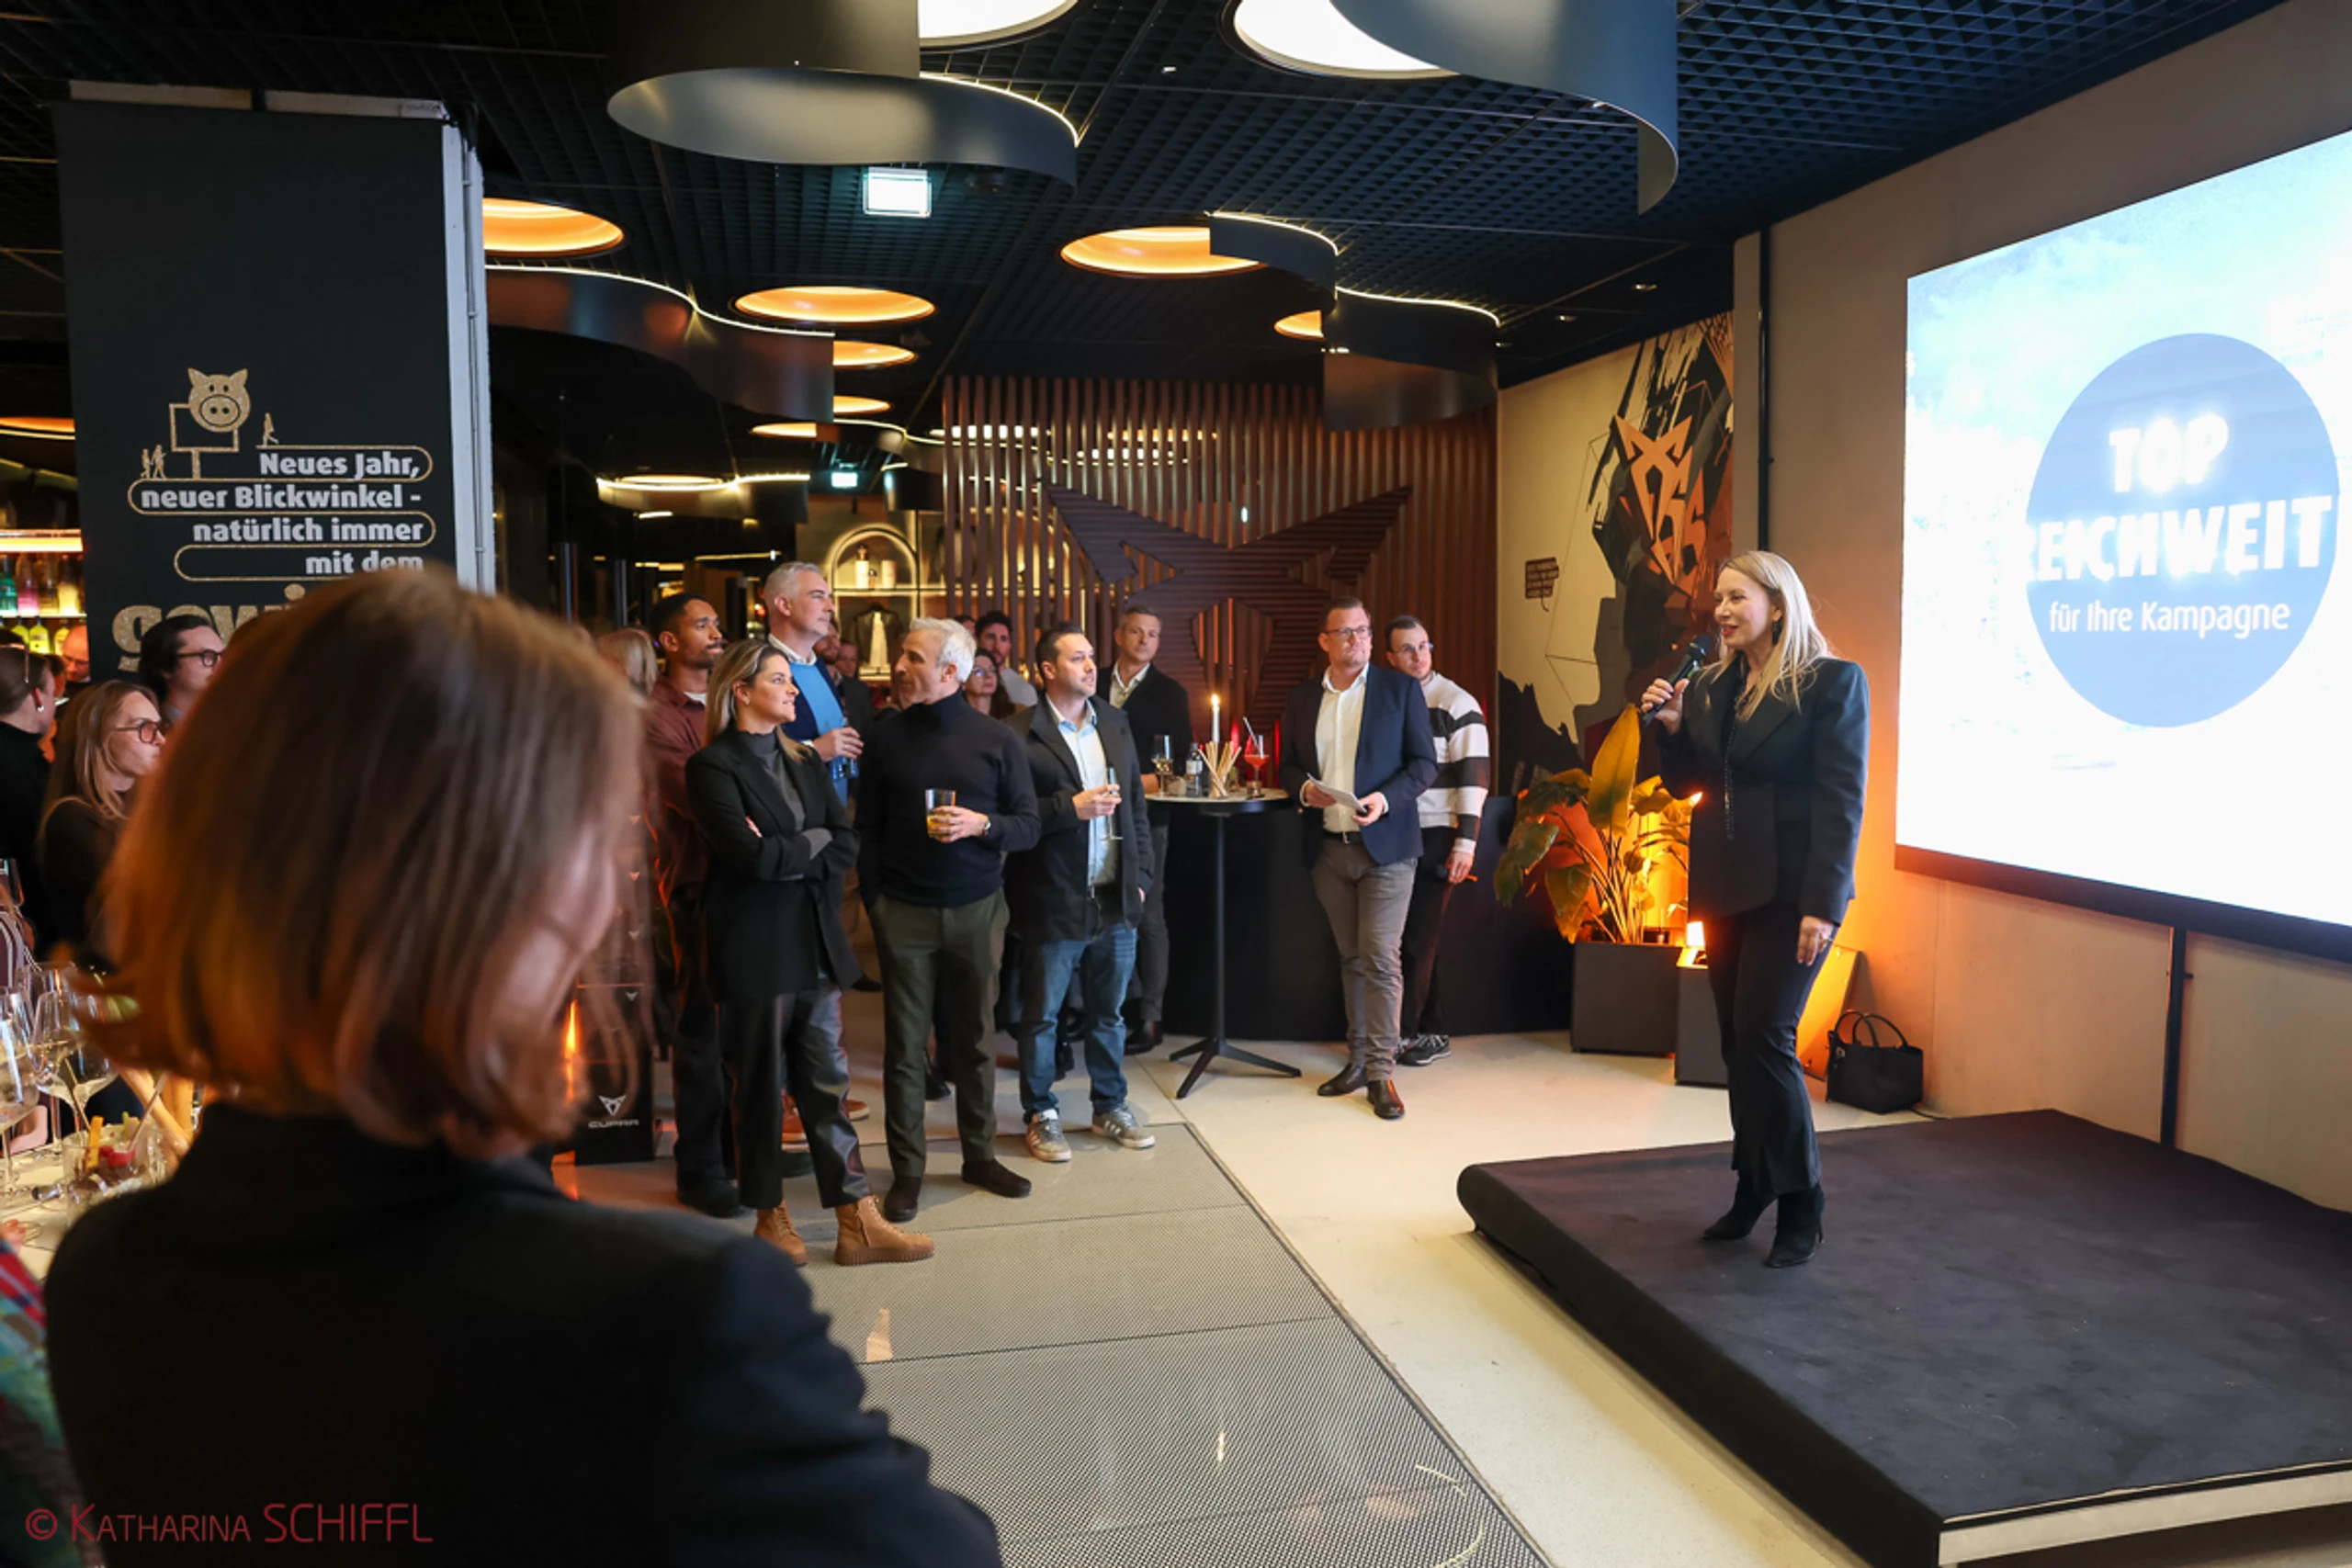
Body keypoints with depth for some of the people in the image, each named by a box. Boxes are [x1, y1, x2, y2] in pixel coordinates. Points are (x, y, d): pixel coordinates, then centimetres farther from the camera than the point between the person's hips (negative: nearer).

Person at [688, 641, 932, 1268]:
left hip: (817, 941, 6)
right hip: (754, 950, -6)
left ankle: (858, 1223, 13)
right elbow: (748, 854, -20)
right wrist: (813, 843, -5)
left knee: (829, 1081, 8)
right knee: (761, 1087, 7)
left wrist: (785, 855, -12)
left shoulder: (805, 762, 14)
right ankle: (770, 1217, 23)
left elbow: (847, 846, 3)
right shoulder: (713, 765, -7)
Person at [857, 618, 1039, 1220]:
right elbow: (867, 830, 8)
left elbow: (1029, 826, 2)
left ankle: (980, 1155, 24)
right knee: (904, 1044, 4)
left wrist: (982, 825, -17)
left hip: (976, 909, 0)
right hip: (904, 913, 0)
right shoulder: (885, 740, 4)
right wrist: (874, 899, -1)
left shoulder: (996, 740, 1)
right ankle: (906, 1171, 14)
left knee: (973, 1039, 9)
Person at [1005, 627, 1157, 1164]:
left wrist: (1142, 874, 8)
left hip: (1115, 899, 5)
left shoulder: (1115, 722, 9)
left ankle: (1111, 1106, 32)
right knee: (1040, 1016, 9)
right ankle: (1041, 1114, 24)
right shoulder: (1020, 735, -11)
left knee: (1108, 1013, 16)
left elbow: (1134, 802, 12)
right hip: (1052, 902, -5)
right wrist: (1071, 807, -23)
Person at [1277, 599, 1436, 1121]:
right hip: (1328, 848, 4)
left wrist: (1385, 799, -17)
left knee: (1380, 959, -7)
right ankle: (1358, 1059, 22)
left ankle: (1380, 1072, -1)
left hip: (1385, 845, -4)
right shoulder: (1304, 698, 11)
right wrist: (1304, 788, -7)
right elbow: (1288, 765, 15)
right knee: (1351, 959, 12)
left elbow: (1424, 762, -2)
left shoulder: (1400, 689, 0)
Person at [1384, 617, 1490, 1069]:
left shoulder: (1457, 704, -7)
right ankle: (1433, 1034, 18)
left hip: (1438, 837, -6)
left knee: (1421, 938, -3)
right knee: (1418, 939, 9)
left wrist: (1466, 843, -15)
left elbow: (1473, 775, -10)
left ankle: (1399, 1031, 5)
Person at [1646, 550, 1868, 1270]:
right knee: (1737, 1040, 9)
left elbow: (1842, 801, -12)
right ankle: (1753, 1186, 22)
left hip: (1789, 889, -6)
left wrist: (1823, 905, -18)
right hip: (1724, 886, 6)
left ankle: (1801, 1204, 5)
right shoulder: (1709, 686, 9)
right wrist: (1672, 725, -4)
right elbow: (1685, 783, 15)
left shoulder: (1832, 682, -7)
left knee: (1763, 1035, -10)